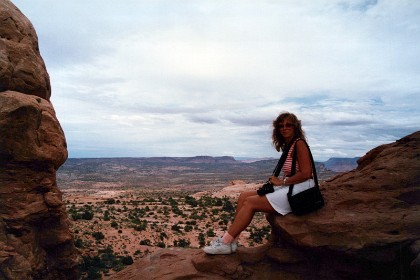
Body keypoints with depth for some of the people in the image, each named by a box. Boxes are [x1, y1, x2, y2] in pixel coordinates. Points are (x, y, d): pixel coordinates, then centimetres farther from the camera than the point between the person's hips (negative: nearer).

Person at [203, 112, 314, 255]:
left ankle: (226, 243, -7)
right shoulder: (287, 146, 17)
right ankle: (232, 240, -4)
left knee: (250, 202, -15)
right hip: (287, 189, 9)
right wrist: (276, 180, -2)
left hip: (298, 191, -9)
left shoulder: (299, 144, -10)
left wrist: (282, 181, -15)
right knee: (243, 196, -1)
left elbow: (306, 173, -19)